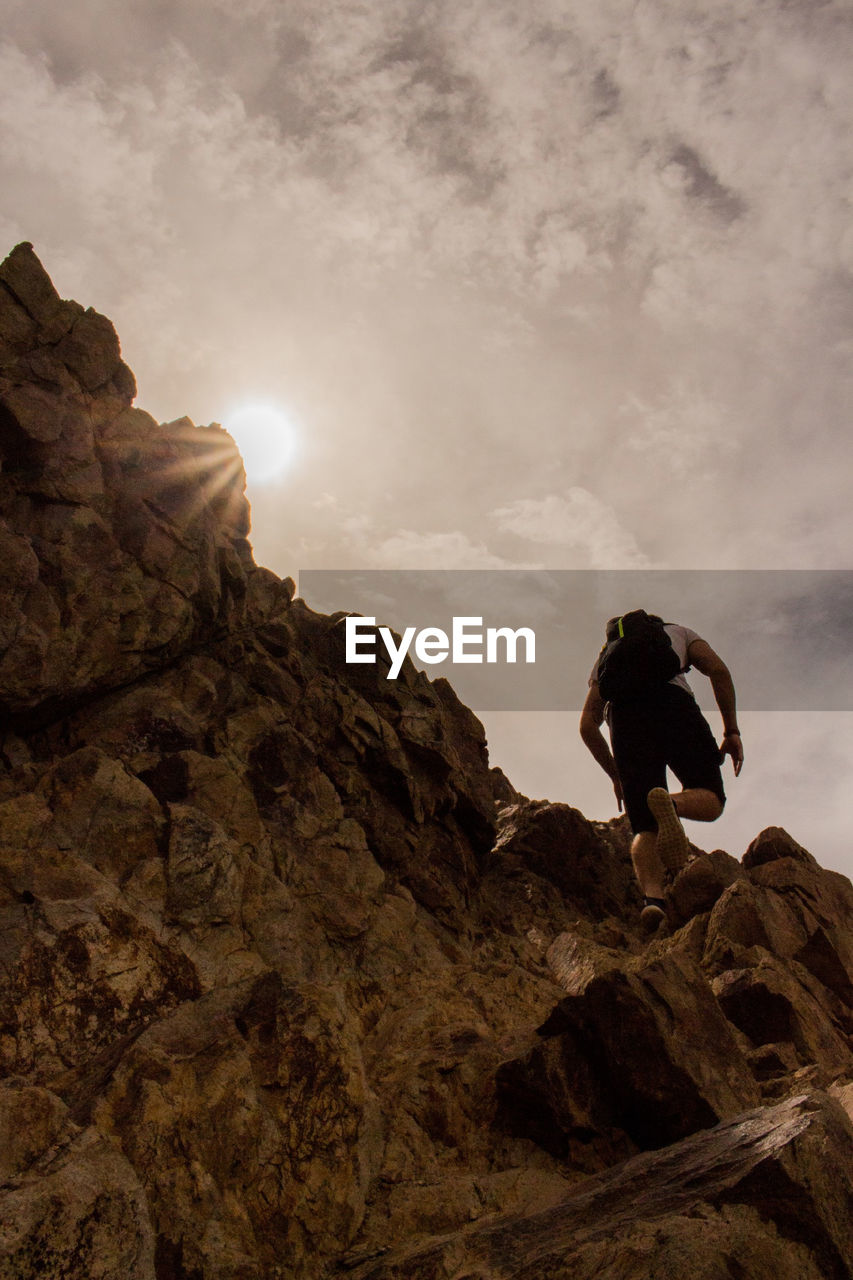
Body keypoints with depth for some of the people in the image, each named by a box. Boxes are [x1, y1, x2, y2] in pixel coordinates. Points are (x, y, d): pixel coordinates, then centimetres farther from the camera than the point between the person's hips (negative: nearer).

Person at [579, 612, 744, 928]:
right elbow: (718, 669, 11)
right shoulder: (678, 632, 34)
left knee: (645, 828, 3)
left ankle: (653, 896, -26)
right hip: (671, 701, -2)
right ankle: (671, 804, -29)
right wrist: (732, 731, 10)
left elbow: (587, 725, 23)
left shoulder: (608, 654, 37)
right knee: (710, 800, 7)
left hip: (622, 713, 2)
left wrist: (616, 775, 30)